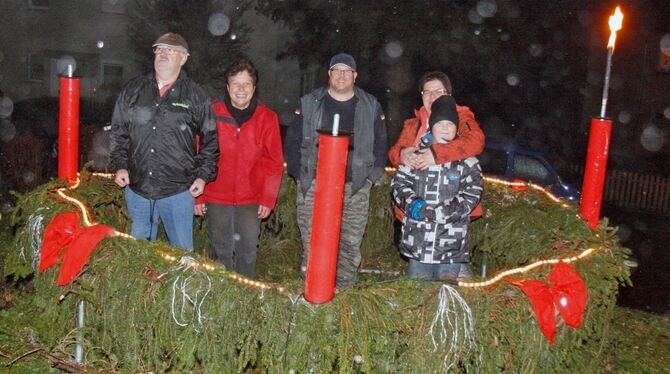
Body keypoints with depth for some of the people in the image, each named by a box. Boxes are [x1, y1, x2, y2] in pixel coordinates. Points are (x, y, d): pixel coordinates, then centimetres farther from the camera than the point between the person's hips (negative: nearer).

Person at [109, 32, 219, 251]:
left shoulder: (196, 96, 1)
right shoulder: (133, 91, 7)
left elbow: (210, 139, 4)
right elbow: (118, 133, 13)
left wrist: (203, 175, -2)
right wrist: (120, 166, 4)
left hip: (178, 191, -3)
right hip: (137, 188, 3)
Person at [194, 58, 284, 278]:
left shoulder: (267, 118, -2)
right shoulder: (211, 113, -6)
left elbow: (274, 162, 1)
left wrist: (268, 198, -3)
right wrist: (198, 195, -3)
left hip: (251, 200, 1)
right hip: (216, 198, 0)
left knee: (248, 251, 9)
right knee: (221, 251, 12)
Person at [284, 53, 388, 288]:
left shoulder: (371, 107, 8)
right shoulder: (309, 103, 6)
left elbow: (380, 145, 12)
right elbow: (292, 141, 7)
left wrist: (371, 177, 3)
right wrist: (301, 175, 2)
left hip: (355, 189, 1)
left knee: (351, 244, 3)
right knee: (312, 245, 0)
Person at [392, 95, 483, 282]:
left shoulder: (466, 161, 0)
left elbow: (472, 195, -6)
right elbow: (399, 183, 4)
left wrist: (437, 212, -16)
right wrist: (413, 204, -16)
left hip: (452, 243, -1)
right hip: (418, 242, 2)